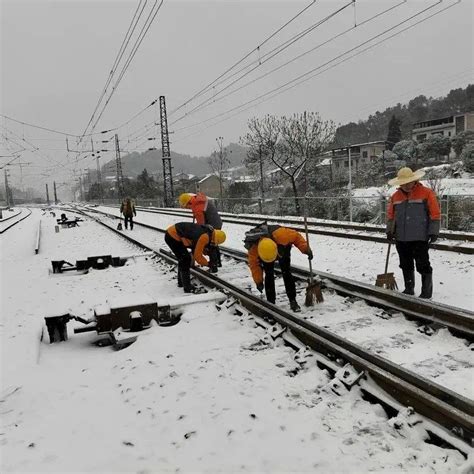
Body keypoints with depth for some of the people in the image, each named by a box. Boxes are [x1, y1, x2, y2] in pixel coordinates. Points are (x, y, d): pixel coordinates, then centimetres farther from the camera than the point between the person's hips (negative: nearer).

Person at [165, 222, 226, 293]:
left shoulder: (206, 231, 5)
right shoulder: (204, 237, -23)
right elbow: (197, 255, -14)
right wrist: (207, 263, 0)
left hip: (172, 233, 10)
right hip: (172, 236, -10)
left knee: (183, 259, 20)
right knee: (185, 260, -4)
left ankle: (181, 282, 34)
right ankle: (187, 288, 2)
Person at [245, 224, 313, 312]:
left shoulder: (279, 234, -46)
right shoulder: (253, 248, -37)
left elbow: (296, 236, -29)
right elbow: (254, 264, -20)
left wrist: (306, 249, -33)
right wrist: (258, 281, -15)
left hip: (283, 250, -1)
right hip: (264, 252, 1)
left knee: (286, 273, -8)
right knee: (269, 276, -9)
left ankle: (293, 301, 0)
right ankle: (271, 302, 2)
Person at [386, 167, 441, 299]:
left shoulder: (426, 193, -5)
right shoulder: (395, 196, 8)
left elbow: (435, 214, -6)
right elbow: (390, 215, 14)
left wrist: (433, 232, -10)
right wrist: (390, 230, 6)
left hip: (420, 238, -5)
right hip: (401, 239, 5)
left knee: (423, 265, 0)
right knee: (406, 265, 13)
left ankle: (427, 290, 11)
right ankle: (409, 288, 27)